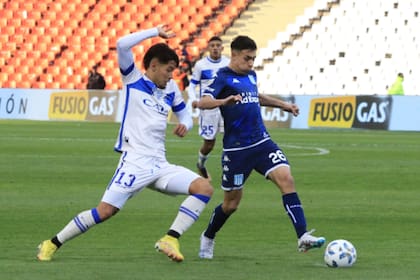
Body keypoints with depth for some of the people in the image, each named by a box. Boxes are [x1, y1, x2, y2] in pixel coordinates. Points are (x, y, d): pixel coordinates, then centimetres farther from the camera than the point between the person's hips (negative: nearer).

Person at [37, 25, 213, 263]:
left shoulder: (171, 89, 17)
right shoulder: (134, 80, 2)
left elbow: (185, 114, 30)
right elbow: (122, 45, -13)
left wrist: (185, 125, 5)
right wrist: (156, 32, -7)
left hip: (160, 165, 6)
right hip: (135, 161, -6)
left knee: (204, 187, -13)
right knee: (105, 211, -13)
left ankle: (171, 239, -19)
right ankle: (53, 244, 4)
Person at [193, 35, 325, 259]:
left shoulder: (250, 75, 12)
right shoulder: (223, 77, -9)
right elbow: (203, 102, -26)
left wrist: (282, 104, 39)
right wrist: (224, 101, -44)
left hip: (262, 142, 5)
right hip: (236, 148, -5)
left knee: (285, 178, -17)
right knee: (232, 202, 6)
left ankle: (302, 237, -23)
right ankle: (207, 238, 34)